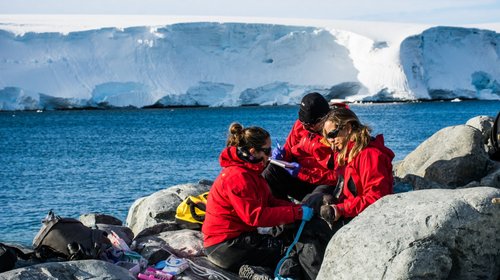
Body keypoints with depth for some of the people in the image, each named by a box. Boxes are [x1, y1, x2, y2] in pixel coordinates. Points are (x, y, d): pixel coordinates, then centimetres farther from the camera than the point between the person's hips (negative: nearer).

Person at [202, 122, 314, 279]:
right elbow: (255, 216, -25)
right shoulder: (238, 177, -20)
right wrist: (296, 212, -22)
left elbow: (269, 202, 11)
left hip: (236, 236, 10)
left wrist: (298, 207, -4)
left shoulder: (249, 171, 12)